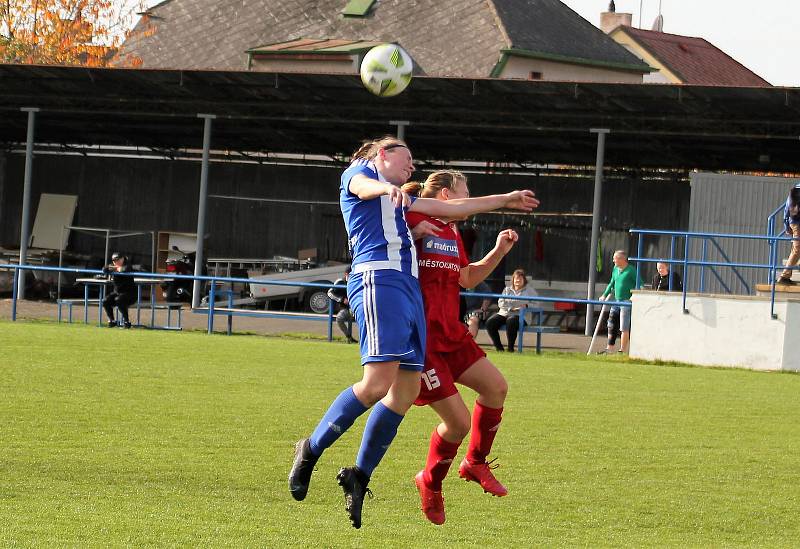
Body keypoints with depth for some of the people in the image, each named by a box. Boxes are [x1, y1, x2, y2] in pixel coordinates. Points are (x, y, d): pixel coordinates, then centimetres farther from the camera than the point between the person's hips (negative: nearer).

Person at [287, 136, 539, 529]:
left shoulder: (399, 199, 33)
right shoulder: (360, 171, 10)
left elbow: (448, 208, 43)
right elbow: (362, 186, -15)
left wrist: (504, 200, 51)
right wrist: (387, 188, -39)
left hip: (409, 287, 9)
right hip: (379, 279, -9)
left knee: (406, 391, -1)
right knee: (377, 383, -21)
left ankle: (359, 477, 6)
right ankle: (311, 451, -8)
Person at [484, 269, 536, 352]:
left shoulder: (530, 291, 16)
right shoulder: (507, 290, 23)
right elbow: (500, 302, 10)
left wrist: (526, 305, -17)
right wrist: (510, 308, -8)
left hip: (520, 315, -4)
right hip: (504, 313, 4)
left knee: (511, 321, -40)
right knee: (490, 322, -23)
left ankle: (511, 348, -29)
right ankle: (498, 346, -15)